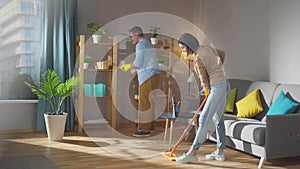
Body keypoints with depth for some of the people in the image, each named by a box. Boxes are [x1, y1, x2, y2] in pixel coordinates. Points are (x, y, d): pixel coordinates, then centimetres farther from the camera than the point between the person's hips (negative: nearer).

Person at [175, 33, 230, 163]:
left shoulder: (198, 59, -18)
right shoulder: (207, 48, 10)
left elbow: (204, 80, -10)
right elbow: (222, 54, 27)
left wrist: (207, 91, 9)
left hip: (217, 88, -10)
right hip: (222, 85, 10)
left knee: (204, 119, -11)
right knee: (217, 119, 12)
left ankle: (192, 153, -10)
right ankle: (220, 152, 18)